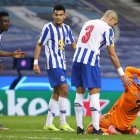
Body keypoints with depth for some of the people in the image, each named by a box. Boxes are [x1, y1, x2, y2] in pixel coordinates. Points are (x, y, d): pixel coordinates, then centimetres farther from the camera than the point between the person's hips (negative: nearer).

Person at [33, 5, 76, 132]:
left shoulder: (67, 29, 10)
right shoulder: (48, 28, -8)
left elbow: (73, 44, 19)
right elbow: (39, 45, -5)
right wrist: (36, 63, -8)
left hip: (62, 64, 7)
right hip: (53, 64, -7)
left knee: (57, 92, 8)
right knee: (64, 89, -15)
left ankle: (49, 123, 14)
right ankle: (63, 123, -12)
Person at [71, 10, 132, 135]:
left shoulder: (88, 23, 20)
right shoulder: (107, 29, -1)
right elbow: (112, 55, -1)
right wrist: (122, 75, 4)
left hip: (77, 59, 7)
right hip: (90, 62, -6)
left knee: (80, 92, 12)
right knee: (94, 93, -3)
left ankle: (79, 127, 12)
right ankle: (96, 128, -7)